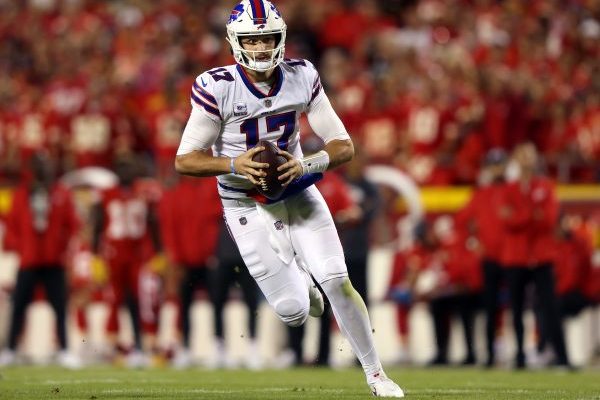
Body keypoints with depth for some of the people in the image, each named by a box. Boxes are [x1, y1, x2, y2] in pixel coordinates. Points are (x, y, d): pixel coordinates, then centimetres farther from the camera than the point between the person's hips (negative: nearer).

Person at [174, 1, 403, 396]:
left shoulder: (302, 77, -8)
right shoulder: (217, 88, -17)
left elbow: (344, 146, -4)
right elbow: (185, 159, -13)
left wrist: (307, 164, -24)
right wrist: (233, 164, -29)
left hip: (298, 195, 2)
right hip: (249, 209, -2)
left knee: (338, 282, -11)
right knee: (294, 312, -6)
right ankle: (299, 285, 33)